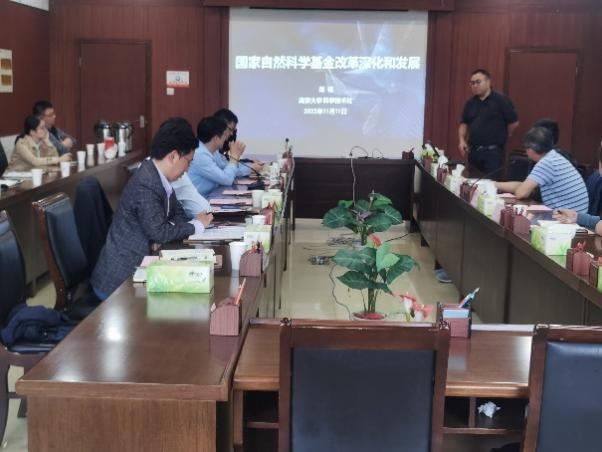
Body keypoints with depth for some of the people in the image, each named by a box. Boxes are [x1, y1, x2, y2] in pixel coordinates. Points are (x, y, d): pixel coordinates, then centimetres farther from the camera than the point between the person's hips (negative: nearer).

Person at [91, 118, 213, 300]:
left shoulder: (160, 177, 4)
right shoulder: (145, 185, -22)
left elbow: (177, 214, 12)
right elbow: (160, 232, -23)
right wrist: (197, 225, -9)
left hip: (135, 267, 8)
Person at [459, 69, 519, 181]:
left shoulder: (501, 100, -8)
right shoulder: (471, 103, 10)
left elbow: (514, 122, -6)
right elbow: (464, 123, 16)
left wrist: (501, 137, 6)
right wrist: (462, 140, 0)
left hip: (493, 151, -6)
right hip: (473, 151, 6)